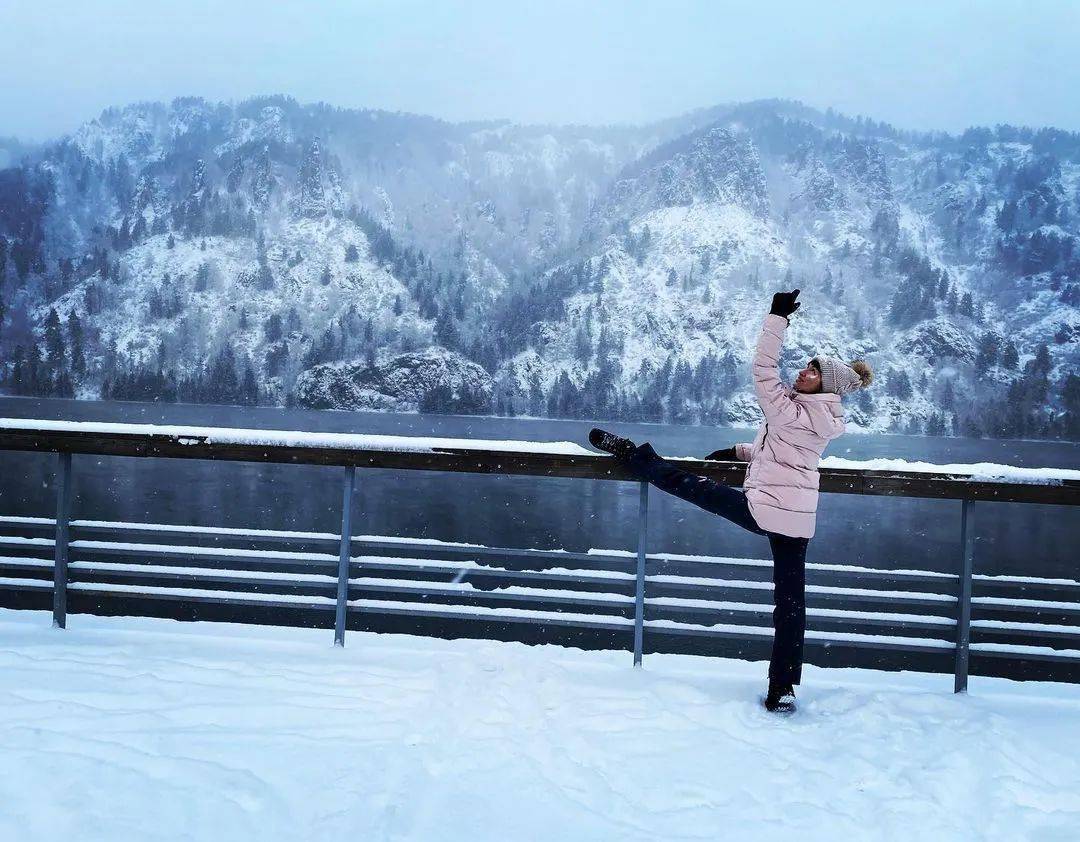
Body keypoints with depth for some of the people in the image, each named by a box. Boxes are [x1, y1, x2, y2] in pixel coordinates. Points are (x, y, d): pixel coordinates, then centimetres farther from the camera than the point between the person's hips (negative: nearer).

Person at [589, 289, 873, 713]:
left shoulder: (792, 412, -16)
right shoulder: (821, 418, 11)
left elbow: (762, 371, -19)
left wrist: (777, 317, -17)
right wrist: (740, 451, 26)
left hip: (761, 507, -8)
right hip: (798, 520, 8)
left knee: (686, 483, 7)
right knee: (790, 601, 9)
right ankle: (783, 690, 15)